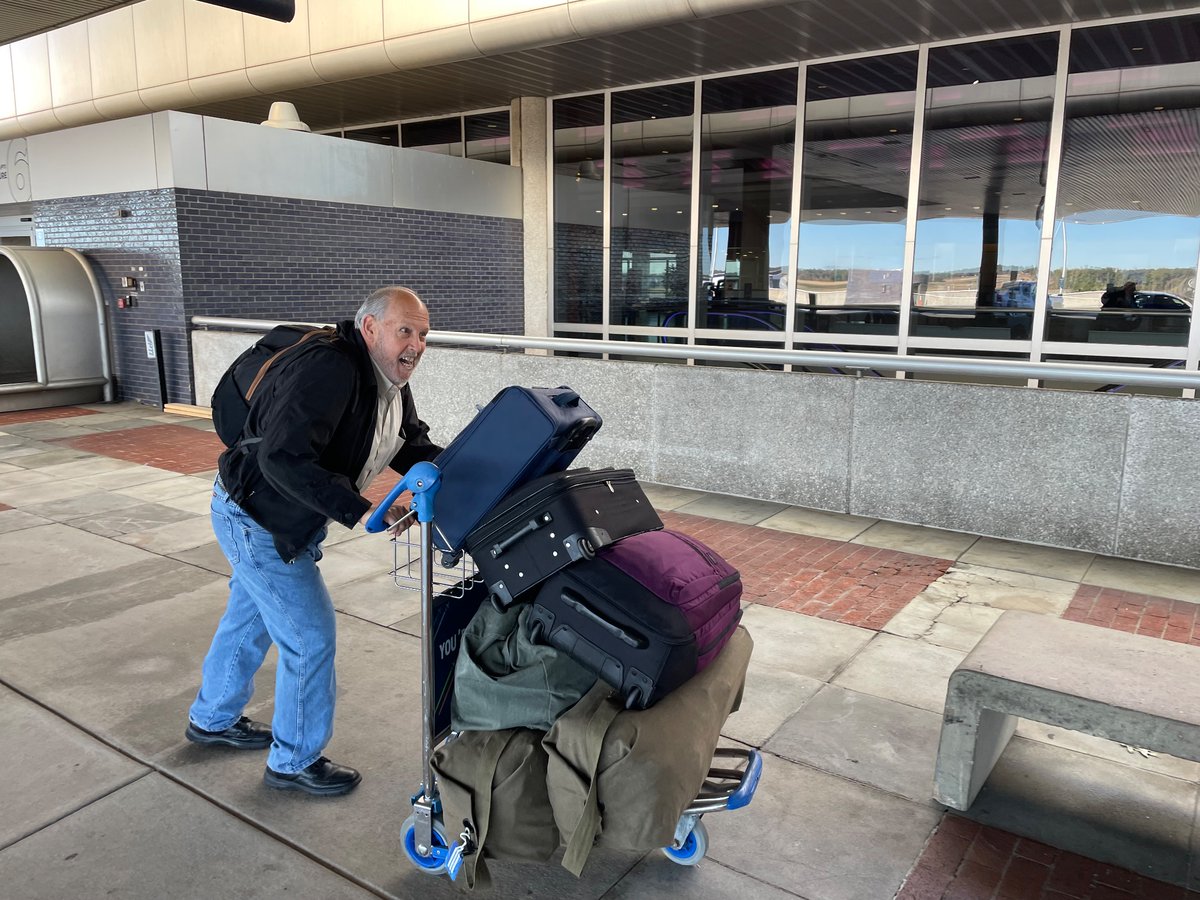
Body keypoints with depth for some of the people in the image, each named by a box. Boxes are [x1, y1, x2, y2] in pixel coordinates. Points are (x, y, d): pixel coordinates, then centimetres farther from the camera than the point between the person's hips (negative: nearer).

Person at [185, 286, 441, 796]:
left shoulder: (391, 384, -1)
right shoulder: (330, 370, -32)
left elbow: (415, 448, 8)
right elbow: (283, 458, -39)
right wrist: (359, 511, -40)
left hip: (288, 521, 10)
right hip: (254, 517, -10)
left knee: (250, 617, 25)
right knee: (310, 634, -3)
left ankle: (213, 719, 48)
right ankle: (295, 761, 18)